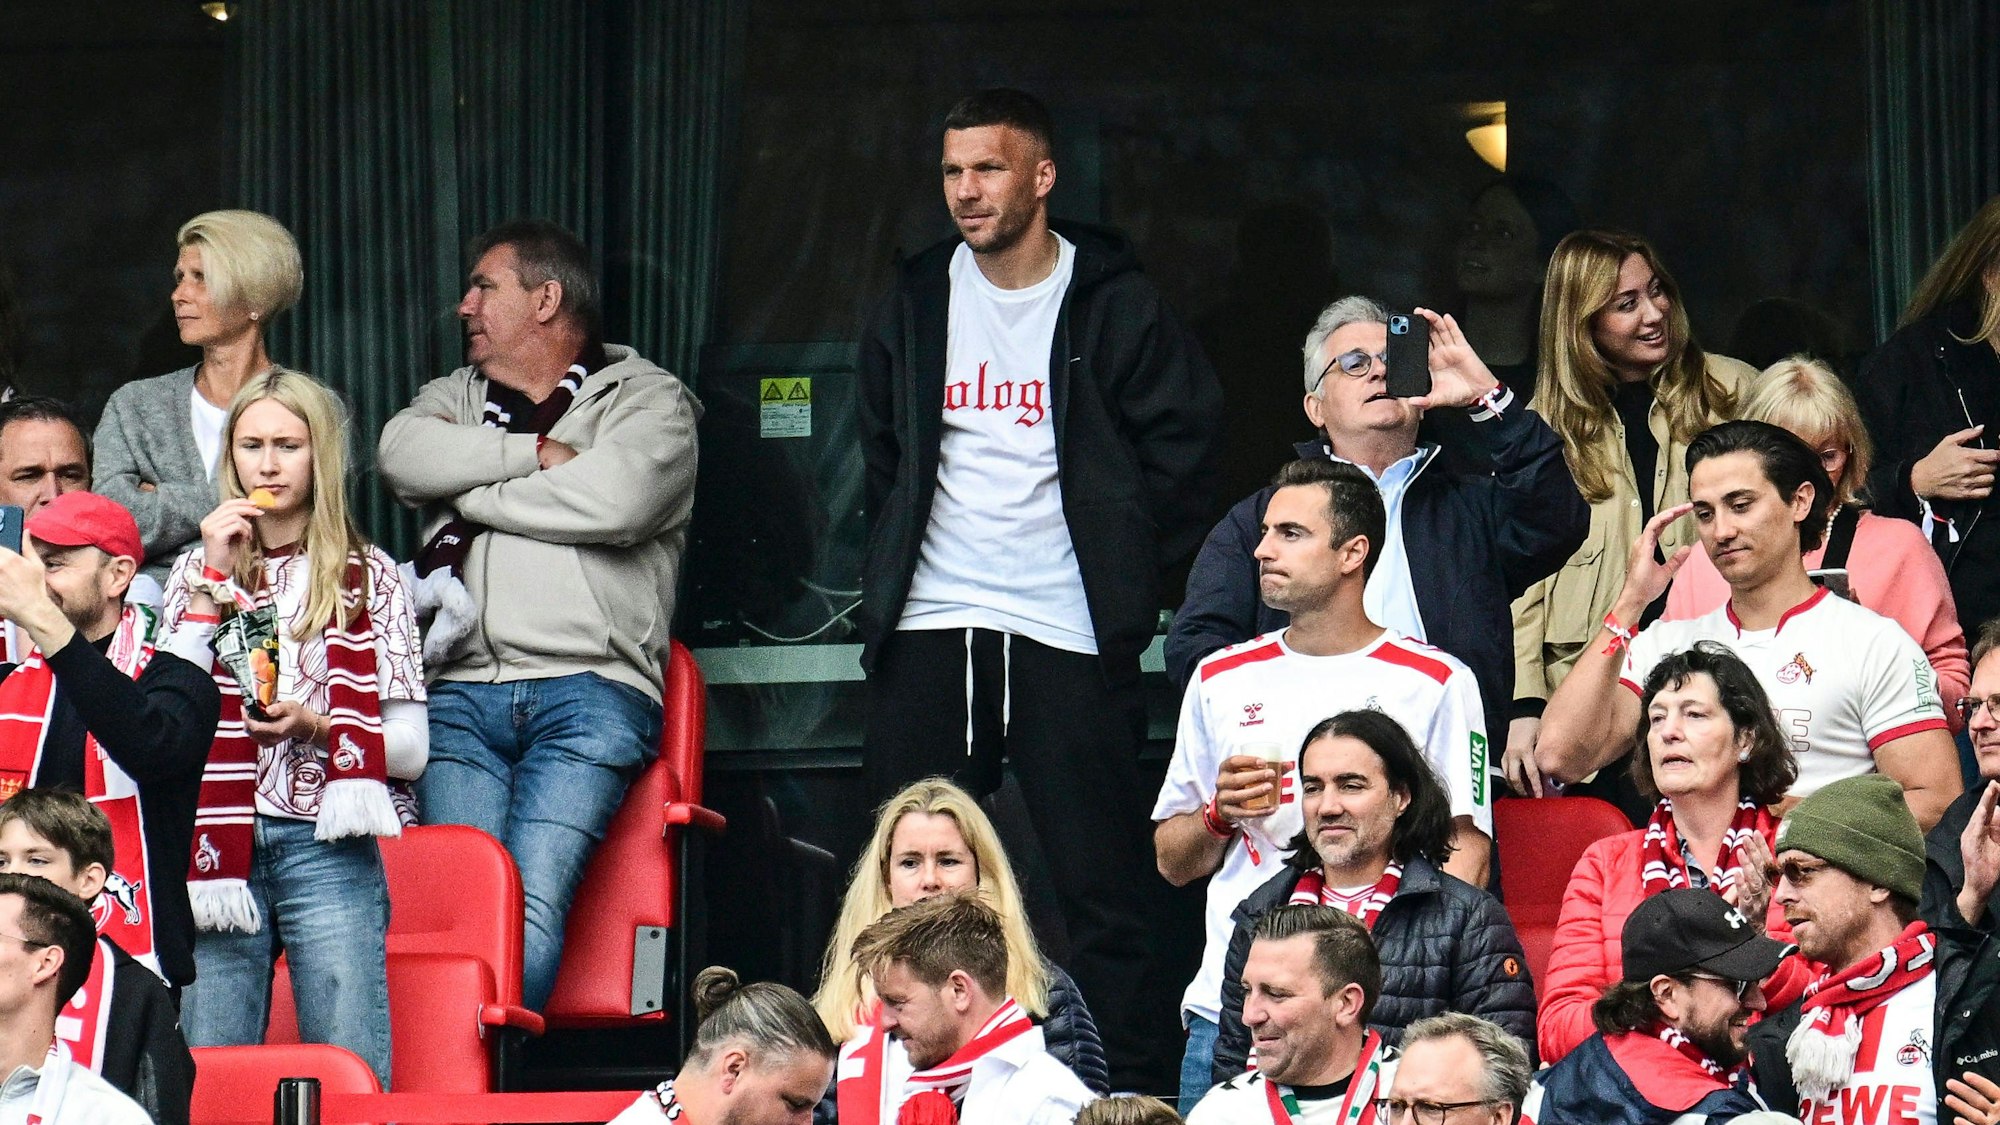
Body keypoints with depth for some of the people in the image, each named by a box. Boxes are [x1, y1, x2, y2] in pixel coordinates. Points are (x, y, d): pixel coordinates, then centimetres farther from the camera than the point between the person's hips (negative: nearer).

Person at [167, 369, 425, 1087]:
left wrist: (315, 724, -12)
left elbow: (410, 748, 5)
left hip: (326, 849, -2)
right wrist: (214, 583, -2)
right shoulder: (198, 570, 14)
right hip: (221, 847, 2)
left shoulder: (367, 577, 7)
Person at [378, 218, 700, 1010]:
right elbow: (404, 456, 5)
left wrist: (471, 493, 3)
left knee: (535, 903, -22)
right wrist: (536, 452, -1)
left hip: (589, 687, -3)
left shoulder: (647, 401, 14)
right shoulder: (457, 398, 29)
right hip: (461, 692, 4)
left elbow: (614, 500, -8)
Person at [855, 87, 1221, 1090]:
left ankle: (1119, 1089, 0)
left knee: (1100, 884, -3)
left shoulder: (1114, 307, -1)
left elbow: (1182, 442, 1)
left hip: (1068, 631, -4)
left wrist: (1121, 573, -1)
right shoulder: (915, 305, 11)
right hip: (929, 630, 4)